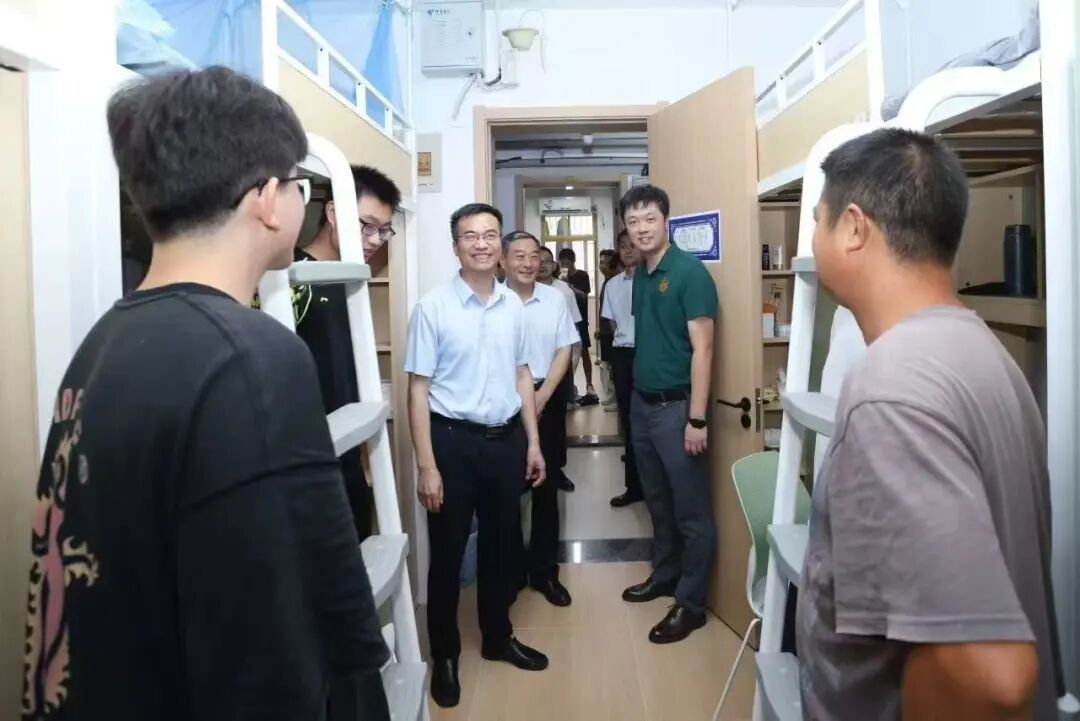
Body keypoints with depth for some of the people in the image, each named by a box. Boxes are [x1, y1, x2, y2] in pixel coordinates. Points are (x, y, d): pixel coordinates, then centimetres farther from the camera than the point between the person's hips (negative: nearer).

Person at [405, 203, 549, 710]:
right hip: (453, 440, -4)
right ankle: (444, 656, 30)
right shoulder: (433, 307, -11)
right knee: (447, 554, 10)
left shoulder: (513, 305, 4)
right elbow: (418, 388, -11)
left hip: (505, 439, 5)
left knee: (502, 546, 18)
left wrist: (532, 442, 10)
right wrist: (426, 466, -14)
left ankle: (498, 638, 40)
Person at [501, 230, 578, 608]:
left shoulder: (554, 298, 1)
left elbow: (563, 351, 4)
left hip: (547, 400, 3)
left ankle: (544, 570, 21)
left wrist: (540, 397, -5)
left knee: (546, 488, 9)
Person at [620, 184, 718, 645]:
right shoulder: (640, 275, 9)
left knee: (691, 510, 4)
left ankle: (690, 604, 16)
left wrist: (697, 419, -19)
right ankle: (664, 575, 37)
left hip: (676, 406, -7)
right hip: (642, 403, 8)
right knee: (657, 501, 20)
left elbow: (702, 349, -17)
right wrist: (638, 395, 10)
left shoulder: (689, 272, -13)